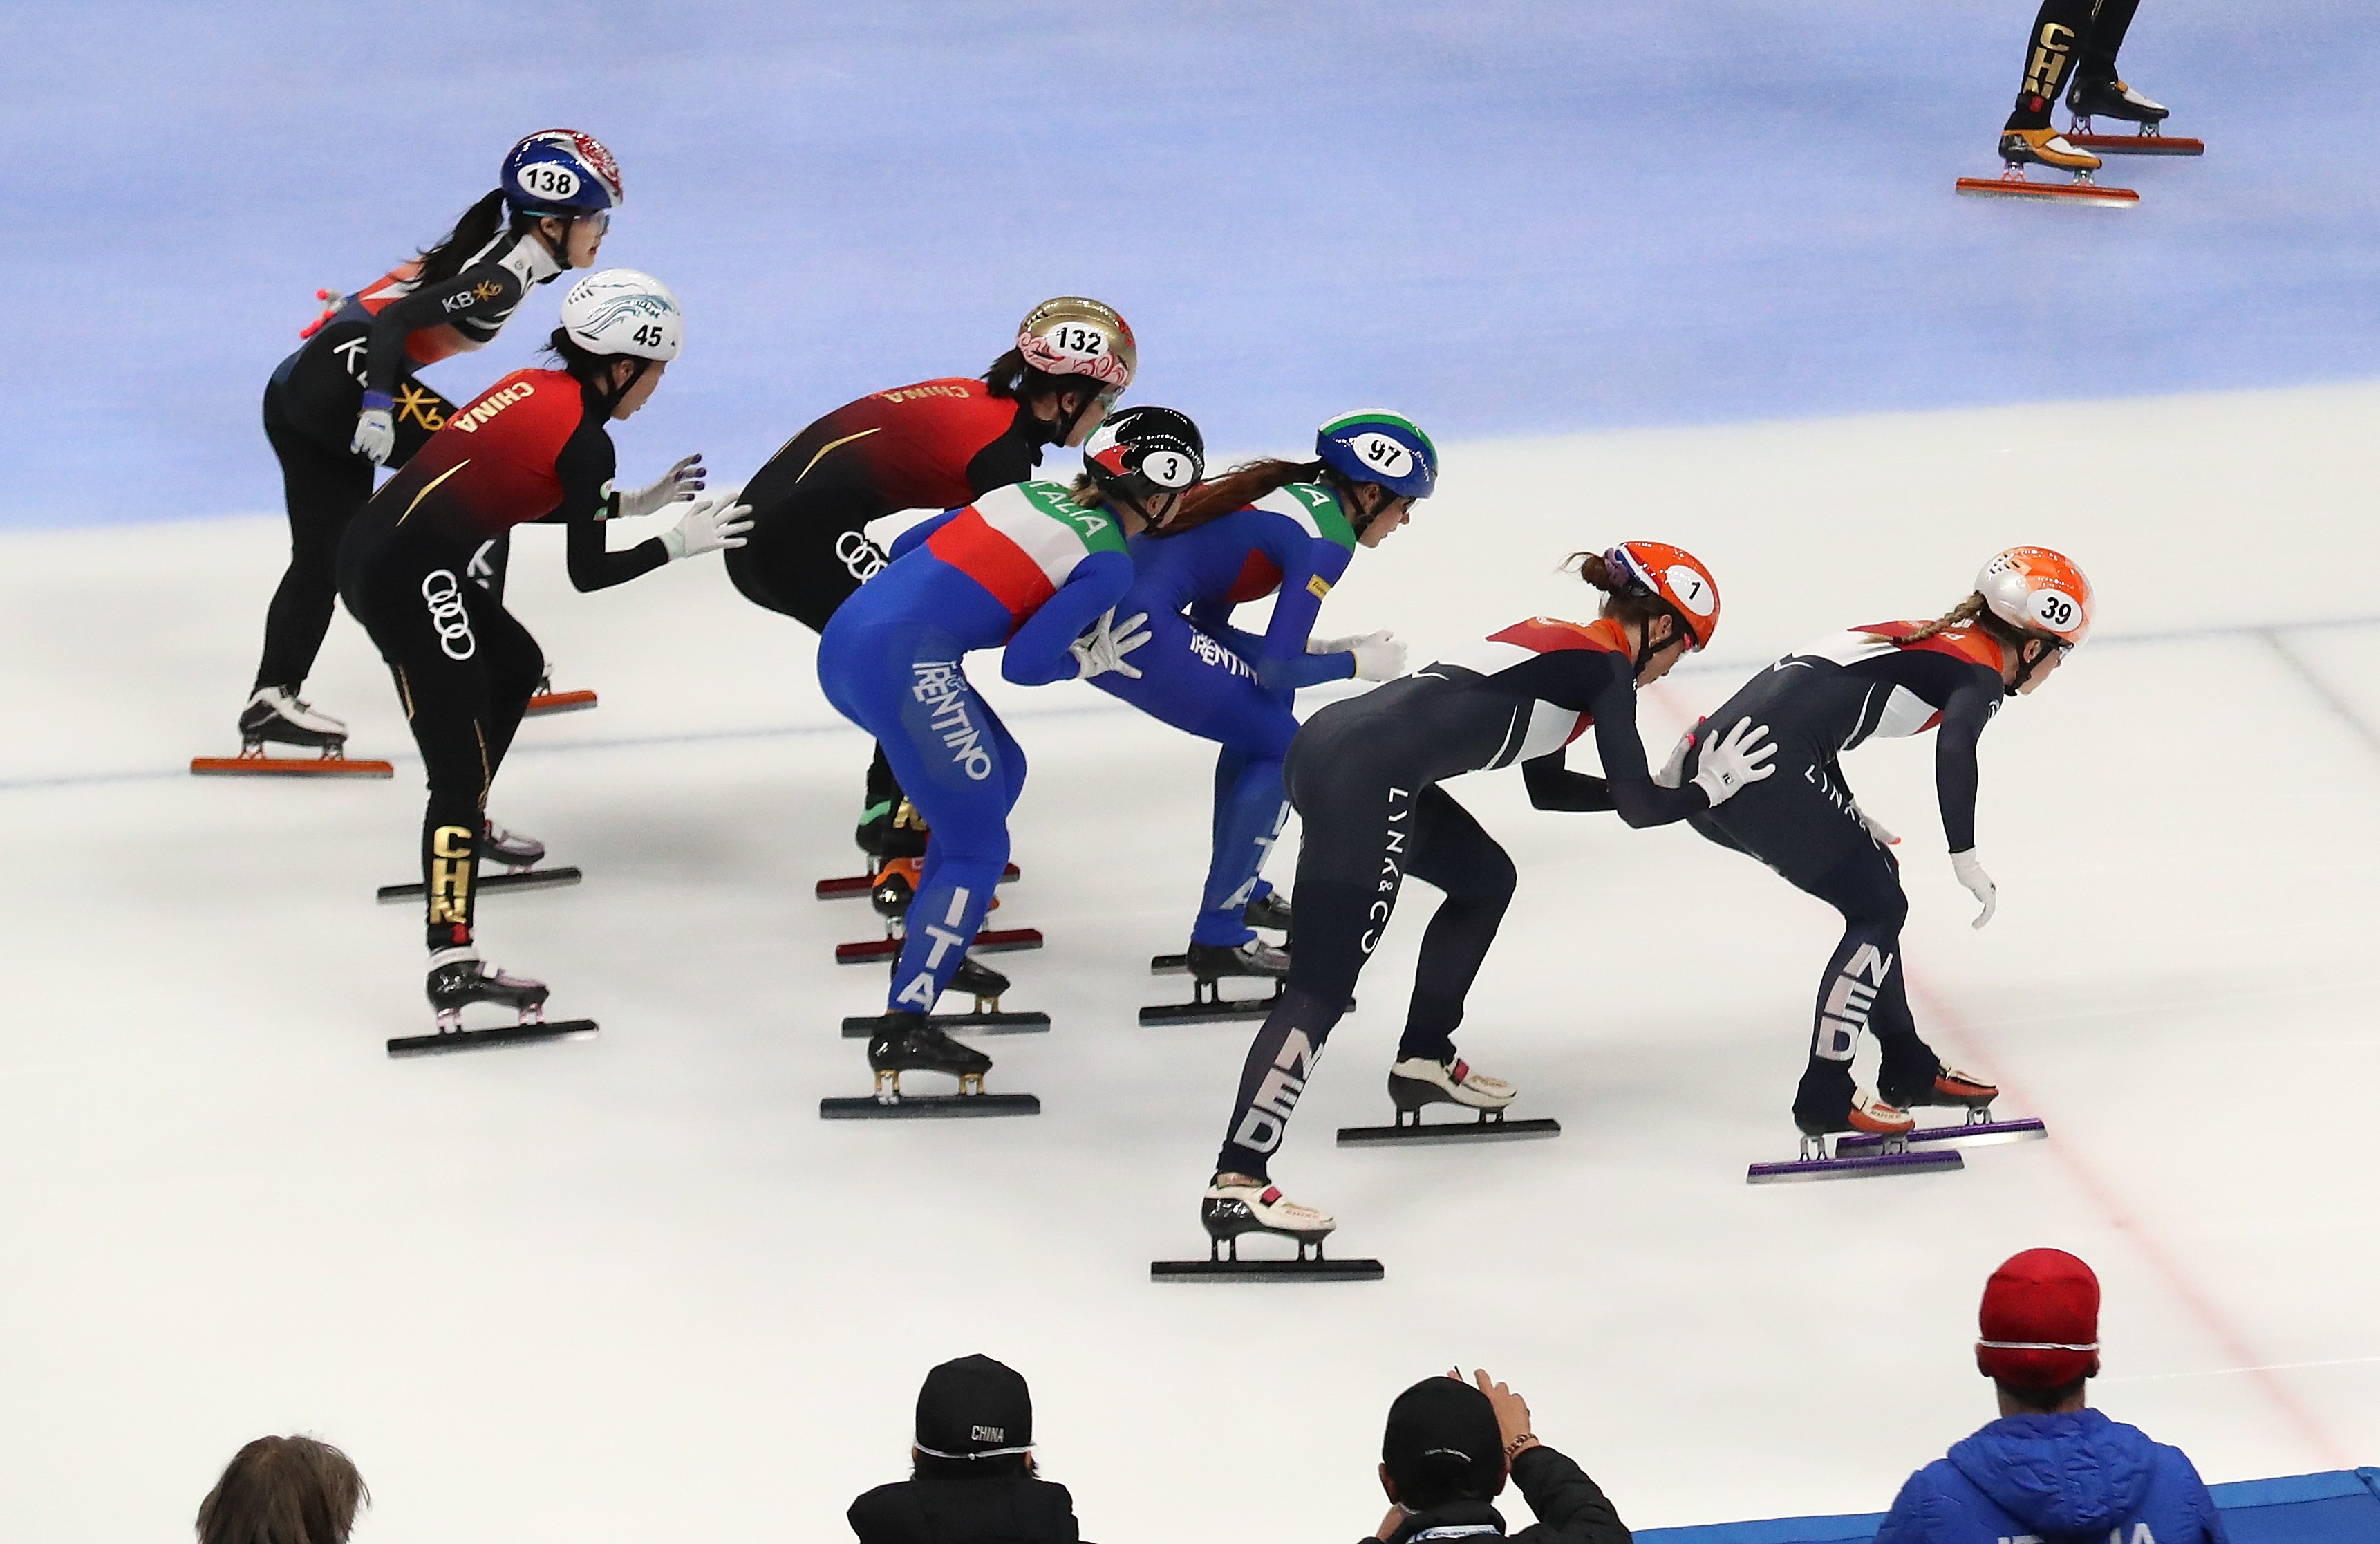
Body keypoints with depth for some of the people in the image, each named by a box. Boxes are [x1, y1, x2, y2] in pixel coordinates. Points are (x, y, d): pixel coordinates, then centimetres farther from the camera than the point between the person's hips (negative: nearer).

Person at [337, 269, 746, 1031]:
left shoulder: (536, 389, 15)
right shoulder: (585, 438, -9)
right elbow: (587, 573, -4)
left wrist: (630, 503, 26)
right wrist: (679, 543, 7)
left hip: (373, 547, 10)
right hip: (408, 577, -10)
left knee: (516, 666, 31)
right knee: (459, 764, -14)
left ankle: (465, 827, 46)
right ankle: (452, 963, -24)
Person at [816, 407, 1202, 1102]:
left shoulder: (1036, 495, 21)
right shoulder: (1109, 562, -1)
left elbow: (909, 545, 22)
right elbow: (1022, 664, -7)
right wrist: (1090, 660, 11)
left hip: (844, 637, 9)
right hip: (905, 664, -9)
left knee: (999, 770, 26)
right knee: (978, 849, -3)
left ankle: (936, 948, 30)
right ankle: (902, 1029, -12)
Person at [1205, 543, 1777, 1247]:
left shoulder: (1556, 643, 28)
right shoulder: (1607, 669, 3)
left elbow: (1547, 787, 37)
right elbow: (1639, 809, 4)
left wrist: (1658, 788, 35)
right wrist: (1713, 786, 21)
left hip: (1335, 744, 10)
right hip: (1364, 775, -10)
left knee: (1486, 880, 30)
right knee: (1324, 986, -15)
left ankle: (1423, 1061, 36)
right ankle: (1236, 1182, -24)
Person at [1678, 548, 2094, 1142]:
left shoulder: (1931, 641, 24)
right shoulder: (1982, 673, -1)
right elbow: (1954, 746, -23)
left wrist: (1844, 812, 25)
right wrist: (1965, 856, -17)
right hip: (1767, 770, -9)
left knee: (1875, 875, 22)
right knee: (1878, 909, 2)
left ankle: (1908, 1069, 30)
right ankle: (1824, 1098, 2)